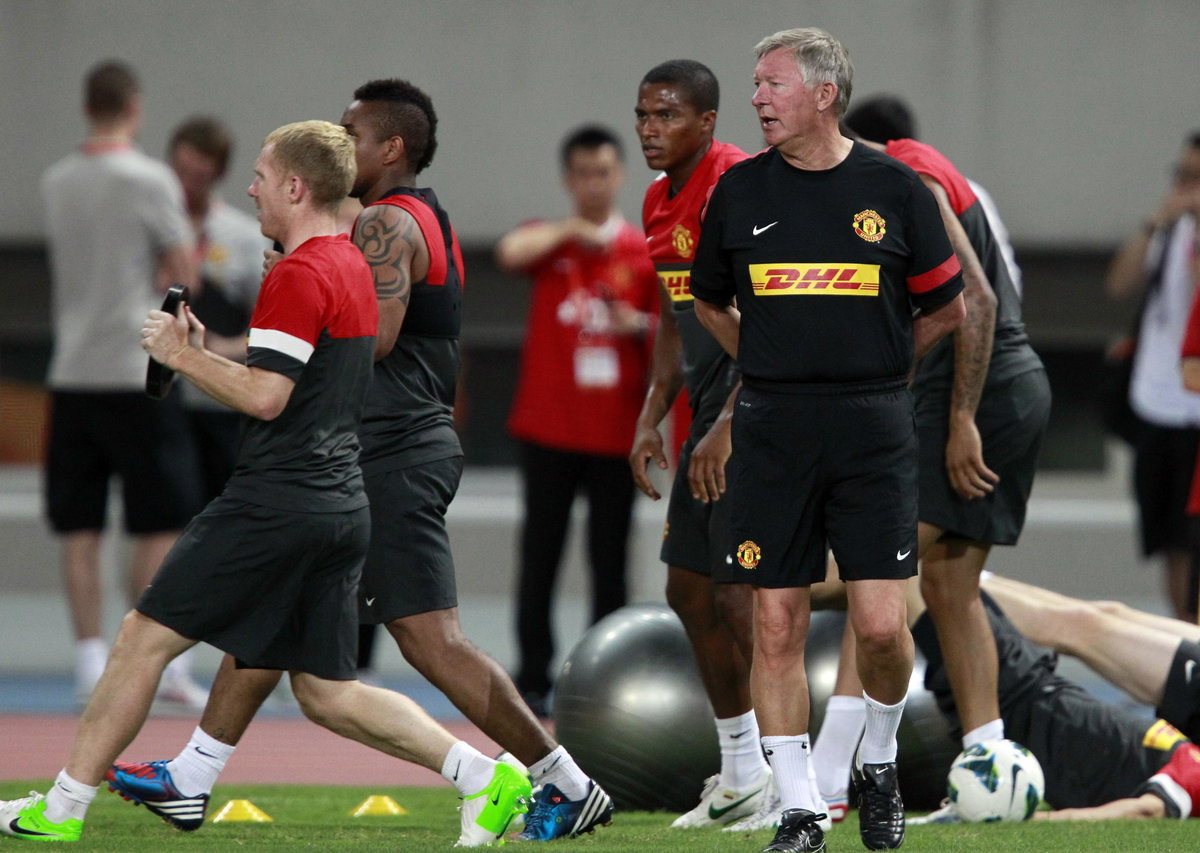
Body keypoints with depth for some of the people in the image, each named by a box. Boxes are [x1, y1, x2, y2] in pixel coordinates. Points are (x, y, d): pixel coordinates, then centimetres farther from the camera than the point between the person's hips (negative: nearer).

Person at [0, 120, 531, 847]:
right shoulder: (355, 268, 17)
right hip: (343, 506, 9)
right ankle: (485, 776, -2)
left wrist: (182, 355, -8)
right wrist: (209, 351, 18)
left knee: (145, 637, 0)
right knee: (326, 692, 10)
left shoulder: (299, 275, -13)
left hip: (277, 504, -9)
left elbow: (265, 397, -19)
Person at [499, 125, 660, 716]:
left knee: (610, 563, 2)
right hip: (548, 429, 0)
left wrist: (639, 326, -10)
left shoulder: (646, 251, 7)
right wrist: (571, 230, -16)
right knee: (539, 559, -1)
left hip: (616, 432, 0)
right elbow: (511, 253, -17)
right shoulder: (549, 240, 5)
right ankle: (533, 682, 4)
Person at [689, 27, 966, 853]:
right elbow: (711, 303, 21)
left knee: (881, 624, -6)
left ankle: (879, 762, 21)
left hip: (873, 429, -2)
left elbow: (947, 308, 12)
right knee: (778, 624, -1)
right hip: (771, 434, 2)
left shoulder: (894, 188, 1)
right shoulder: (740, 190, 6)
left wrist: (871, 367, 11)